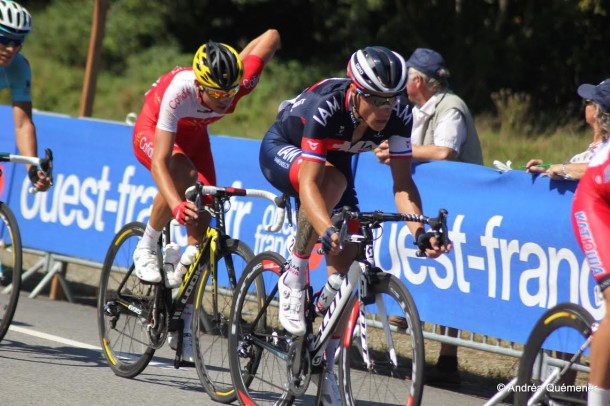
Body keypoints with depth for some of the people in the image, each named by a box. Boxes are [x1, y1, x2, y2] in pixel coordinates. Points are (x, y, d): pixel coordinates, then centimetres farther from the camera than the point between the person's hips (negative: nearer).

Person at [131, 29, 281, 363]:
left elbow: (271, 37, -14)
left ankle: (183, 324, 1)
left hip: (193, 135, 4)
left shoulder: (242, 83, -32)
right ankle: (146, 250, -14)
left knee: (201, 226, -7)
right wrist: (175, 205, -60)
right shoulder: (179, 91, -42)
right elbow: (160, 161, -45)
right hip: (152, 132, -4)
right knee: (182, 173, -38)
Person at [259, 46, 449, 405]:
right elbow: (310, 181, -46)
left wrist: (419, 230, -42)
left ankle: (327, 368, 6)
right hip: (282, 150, -5)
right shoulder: (326, 107, -41)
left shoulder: (398, 115, -27)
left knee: (345, 261, -6)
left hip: (334, 158, 5)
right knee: (331, 182, -39)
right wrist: (326, 230, -62)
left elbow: (402, 182, -25)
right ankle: (294, 280, -21)